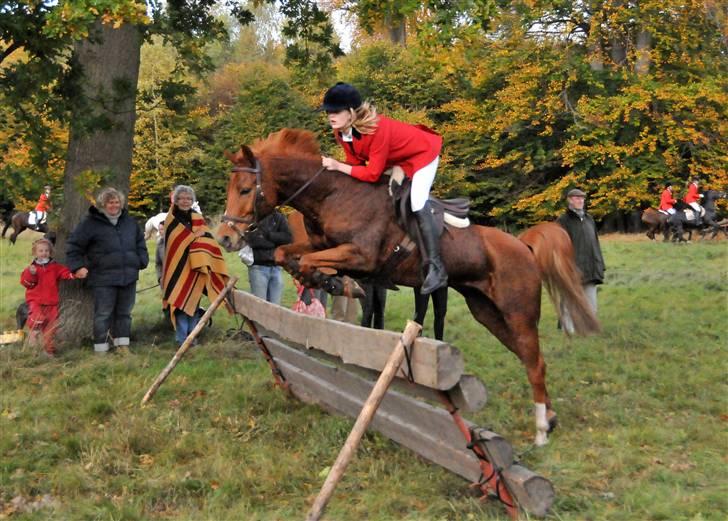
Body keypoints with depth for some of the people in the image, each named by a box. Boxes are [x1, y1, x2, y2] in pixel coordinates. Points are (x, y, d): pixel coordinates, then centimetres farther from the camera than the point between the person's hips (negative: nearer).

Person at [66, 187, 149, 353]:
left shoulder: (129, 221, 12)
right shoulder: (91, 223, -5)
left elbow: (140, 241, 27)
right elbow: (73, 245, -1)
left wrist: (142, 261, 15)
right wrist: (77, 266, -7)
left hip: (128, 276, 5)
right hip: (104, 278, -5)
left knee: (124, 313, 12)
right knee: (103, 314, -3)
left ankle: (123, 346, 22)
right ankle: (101, 349, 5)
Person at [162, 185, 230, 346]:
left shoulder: (198, 219, 13)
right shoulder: (171, 219, 2)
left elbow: (207, 240, 4)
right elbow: (176, 242, -10)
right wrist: (196, 236, -9)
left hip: (196, 268, 4)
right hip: (178, 267, -4)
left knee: (194, 302, 5)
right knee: (180, 301, -7)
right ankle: (181, 338, -4)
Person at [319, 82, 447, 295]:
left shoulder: (376, 129, -39)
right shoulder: (340, 132, -14)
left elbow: (372, 174, -35)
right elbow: (357, 163, -8)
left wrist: (338, 166, -35)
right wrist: (334, 166, -24)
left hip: (423, 152, -9)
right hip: (397, 158, 9)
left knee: (417, 205, -20)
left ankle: (436, 268, -19)